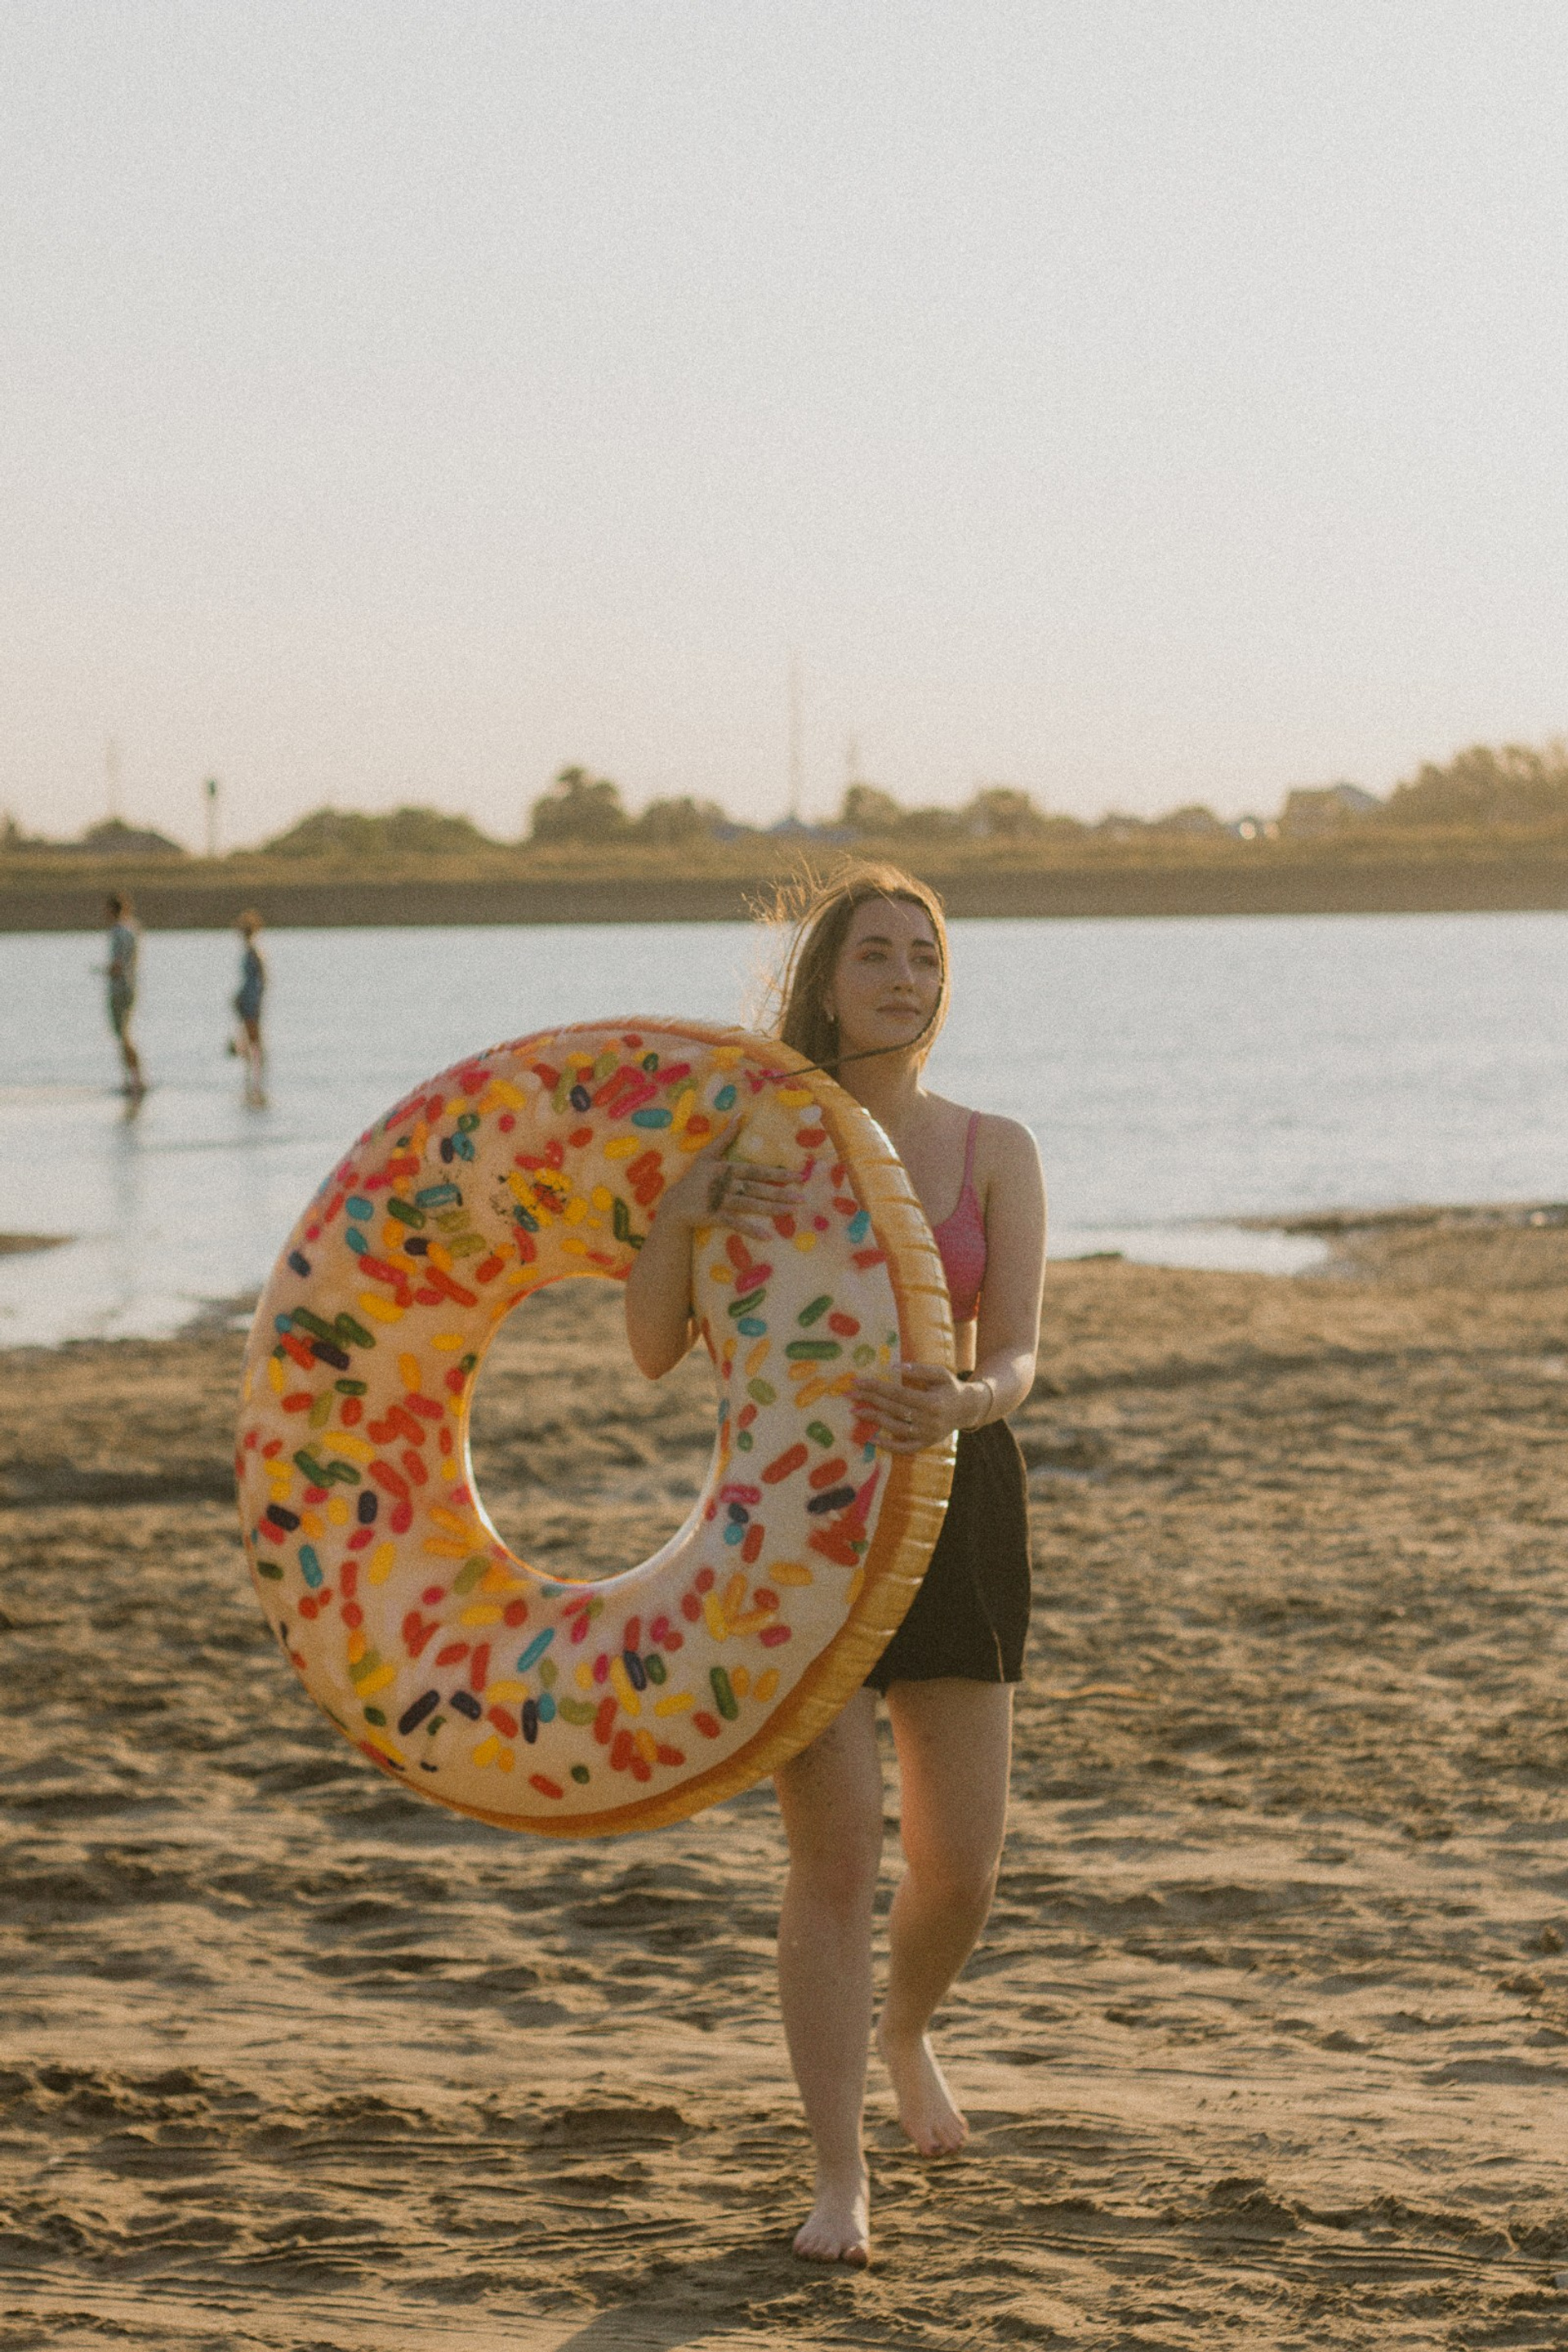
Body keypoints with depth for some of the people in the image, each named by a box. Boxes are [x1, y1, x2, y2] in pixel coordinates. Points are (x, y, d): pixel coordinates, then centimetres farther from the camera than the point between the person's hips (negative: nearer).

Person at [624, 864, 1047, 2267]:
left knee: (961, 1864, 3)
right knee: (835, 1850, -12)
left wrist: (964, 1403, -33)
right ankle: (841, 2186, -2)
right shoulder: (749, 1146, 0)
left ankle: (904, 2034, 38)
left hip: (951, 1498, 2)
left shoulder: (994, 1153, 2)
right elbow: (654, 1352, -6)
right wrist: (680, 1212, -25)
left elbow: (1017, 1359, -9)